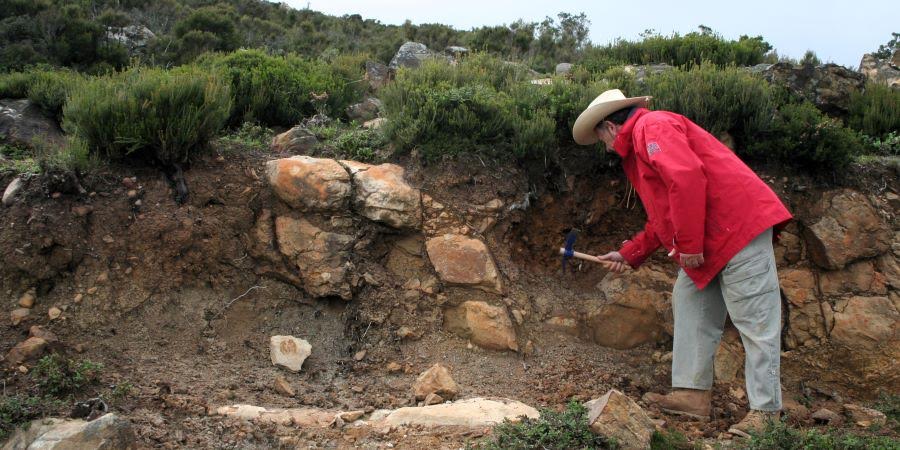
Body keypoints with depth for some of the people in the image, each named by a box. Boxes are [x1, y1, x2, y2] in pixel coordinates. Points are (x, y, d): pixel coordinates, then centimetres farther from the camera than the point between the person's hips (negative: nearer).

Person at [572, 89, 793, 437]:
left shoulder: (651, 127, -8)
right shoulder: (639, 147, 24)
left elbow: (687, 178, -24)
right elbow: (661, 219, 28)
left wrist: (687, 245, -20)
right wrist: (629, 254, 28)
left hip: (739, 226, -11)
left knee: (755, 321, -6)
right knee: (689, 304, 10)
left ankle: (765, 411, -1)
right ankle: (692, 394, 12)